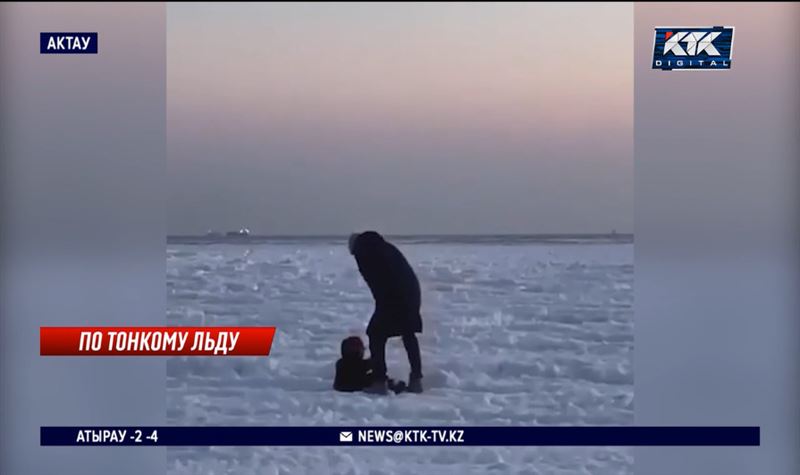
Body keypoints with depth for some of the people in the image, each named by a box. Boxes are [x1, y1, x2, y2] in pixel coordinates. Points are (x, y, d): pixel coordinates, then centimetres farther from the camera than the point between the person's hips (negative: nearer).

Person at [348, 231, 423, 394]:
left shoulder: (362, 250, 6)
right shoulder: (386, 246, 27)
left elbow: (372, 279, -3)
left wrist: (381, 301, 3)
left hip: (392, 295, -7)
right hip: (411, 290, 7)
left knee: (377, 335, 2)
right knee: (409, 335, 18)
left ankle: (379, 381, -4)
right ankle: (416, 379, 18)